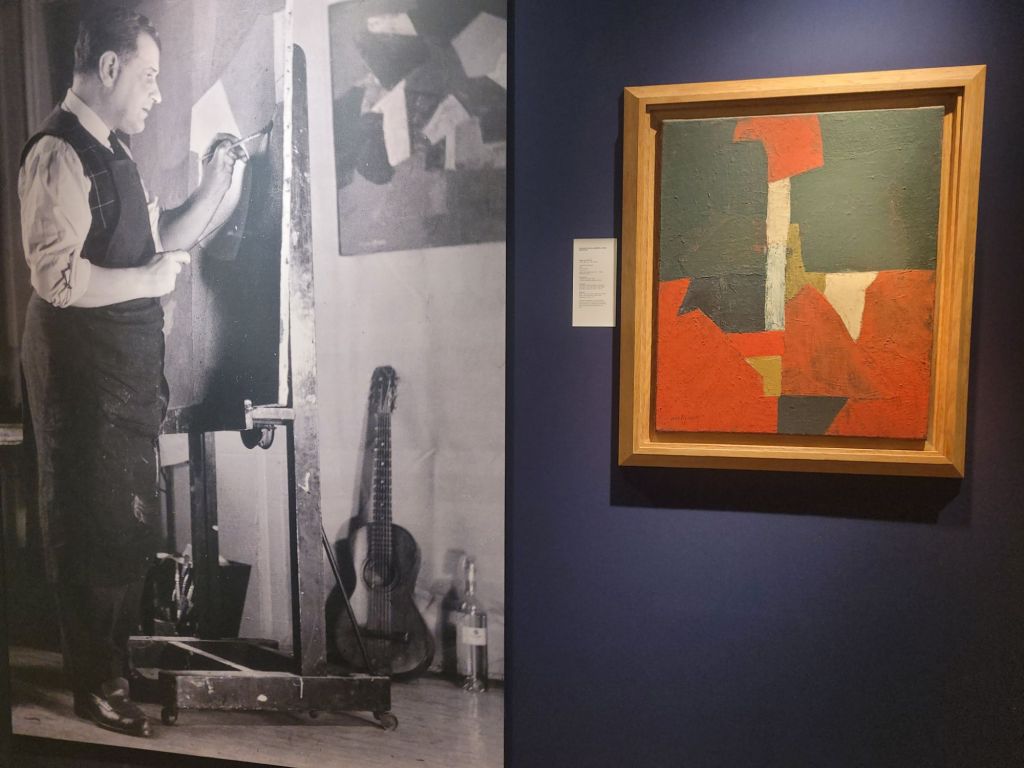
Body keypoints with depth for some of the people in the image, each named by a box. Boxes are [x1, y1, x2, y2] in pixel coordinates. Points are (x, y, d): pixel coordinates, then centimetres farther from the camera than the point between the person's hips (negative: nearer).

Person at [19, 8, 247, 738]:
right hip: (81, 364, -9)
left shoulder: (112, 150, 13)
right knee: (94, 522, 4)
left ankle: (124, 652, 38)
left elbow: (158, 238, 14)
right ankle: (99, 685, 23)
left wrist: (215, 182, 5)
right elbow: (58, 277, -23)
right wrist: (154, 278, -14)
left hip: (127, 358, 9)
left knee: (131, 516, 19)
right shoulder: (58, 154, -16)